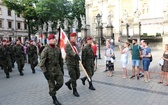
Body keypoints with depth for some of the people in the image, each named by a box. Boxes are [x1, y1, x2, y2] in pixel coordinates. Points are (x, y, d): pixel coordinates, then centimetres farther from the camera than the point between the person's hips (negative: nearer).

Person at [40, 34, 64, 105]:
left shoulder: (58, 49, 5)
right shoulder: (46, 50, -14)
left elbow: (60, 60, 15)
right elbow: (42, 62, -15)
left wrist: (61, 68, 15)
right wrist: (45, 72, -19)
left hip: (58, 69, 6)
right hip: (50, 71, -5)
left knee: (60, 82, 6)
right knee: (52, 85, 6)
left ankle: (52, 91, 36)